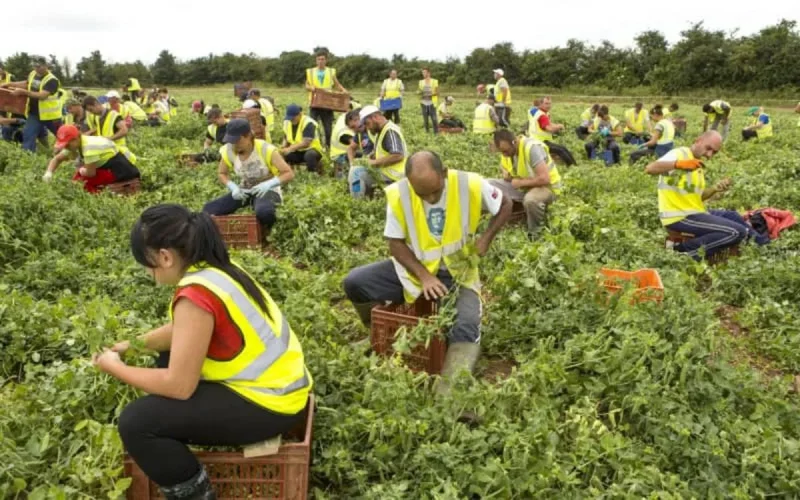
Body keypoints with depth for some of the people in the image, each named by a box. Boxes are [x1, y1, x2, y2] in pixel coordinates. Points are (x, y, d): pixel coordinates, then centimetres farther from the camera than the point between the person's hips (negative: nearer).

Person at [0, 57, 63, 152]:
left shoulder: (52, 80, -22)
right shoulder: (33, 74, 3)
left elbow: (42, 96, -32)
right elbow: (26, 84, 25)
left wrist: (22, 92, -33)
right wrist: (9, 84, 18)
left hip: (49, 115, -6)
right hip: (34, 114, 6)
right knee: (28, 135, 1)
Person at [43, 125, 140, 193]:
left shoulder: (89, 147, -31)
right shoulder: (74, 145, -2)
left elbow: (90, 173, -25)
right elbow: (57, 159, 11)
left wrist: (81, 171, -2)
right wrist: (49, 173, -6)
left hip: (119, 167, -9)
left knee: (88, 184, -21)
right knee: (77, 180, 3)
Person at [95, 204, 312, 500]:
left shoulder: (195, 295, -24)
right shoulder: (214, 268, 3)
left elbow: (179, 386, -19)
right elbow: (182, 332, 20)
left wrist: (116, 369, -5)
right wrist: (134, 344, 12)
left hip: (269, 403, -10)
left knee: (136, 423, -12)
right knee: (170, 357, 23)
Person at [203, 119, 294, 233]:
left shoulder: (266, 150, -22)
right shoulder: (228, 151, -9)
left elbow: (289, 174, -20)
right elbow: (222, 173, 9)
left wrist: (268, 184, -36)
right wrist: (233, 187, -13)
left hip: (267, 191, -4)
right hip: (244, 191, 5)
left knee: (264, 213, -42)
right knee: (209, 210, -17)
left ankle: (265, 233, -5)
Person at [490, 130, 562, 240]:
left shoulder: (532, 147, -28)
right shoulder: (506, 150, -4)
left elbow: (544, 179, -34)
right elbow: (507, 177, 12)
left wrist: (521, 182, -23)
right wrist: (507, 176, -13)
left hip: (547, 186, -7)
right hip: (521, 186, 7)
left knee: (530, 199, -41)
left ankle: (535, 231, -12)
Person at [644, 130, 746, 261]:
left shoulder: (698, 164, 18)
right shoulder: (679, 154, -10)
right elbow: (650, 169, -30)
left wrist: (715, 189, 1)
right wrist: (678, 164, -46)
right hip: (680, 217, -10)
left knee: (733, 217, 23)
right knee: (738, 232, -14)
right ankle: (685, 250, -10)